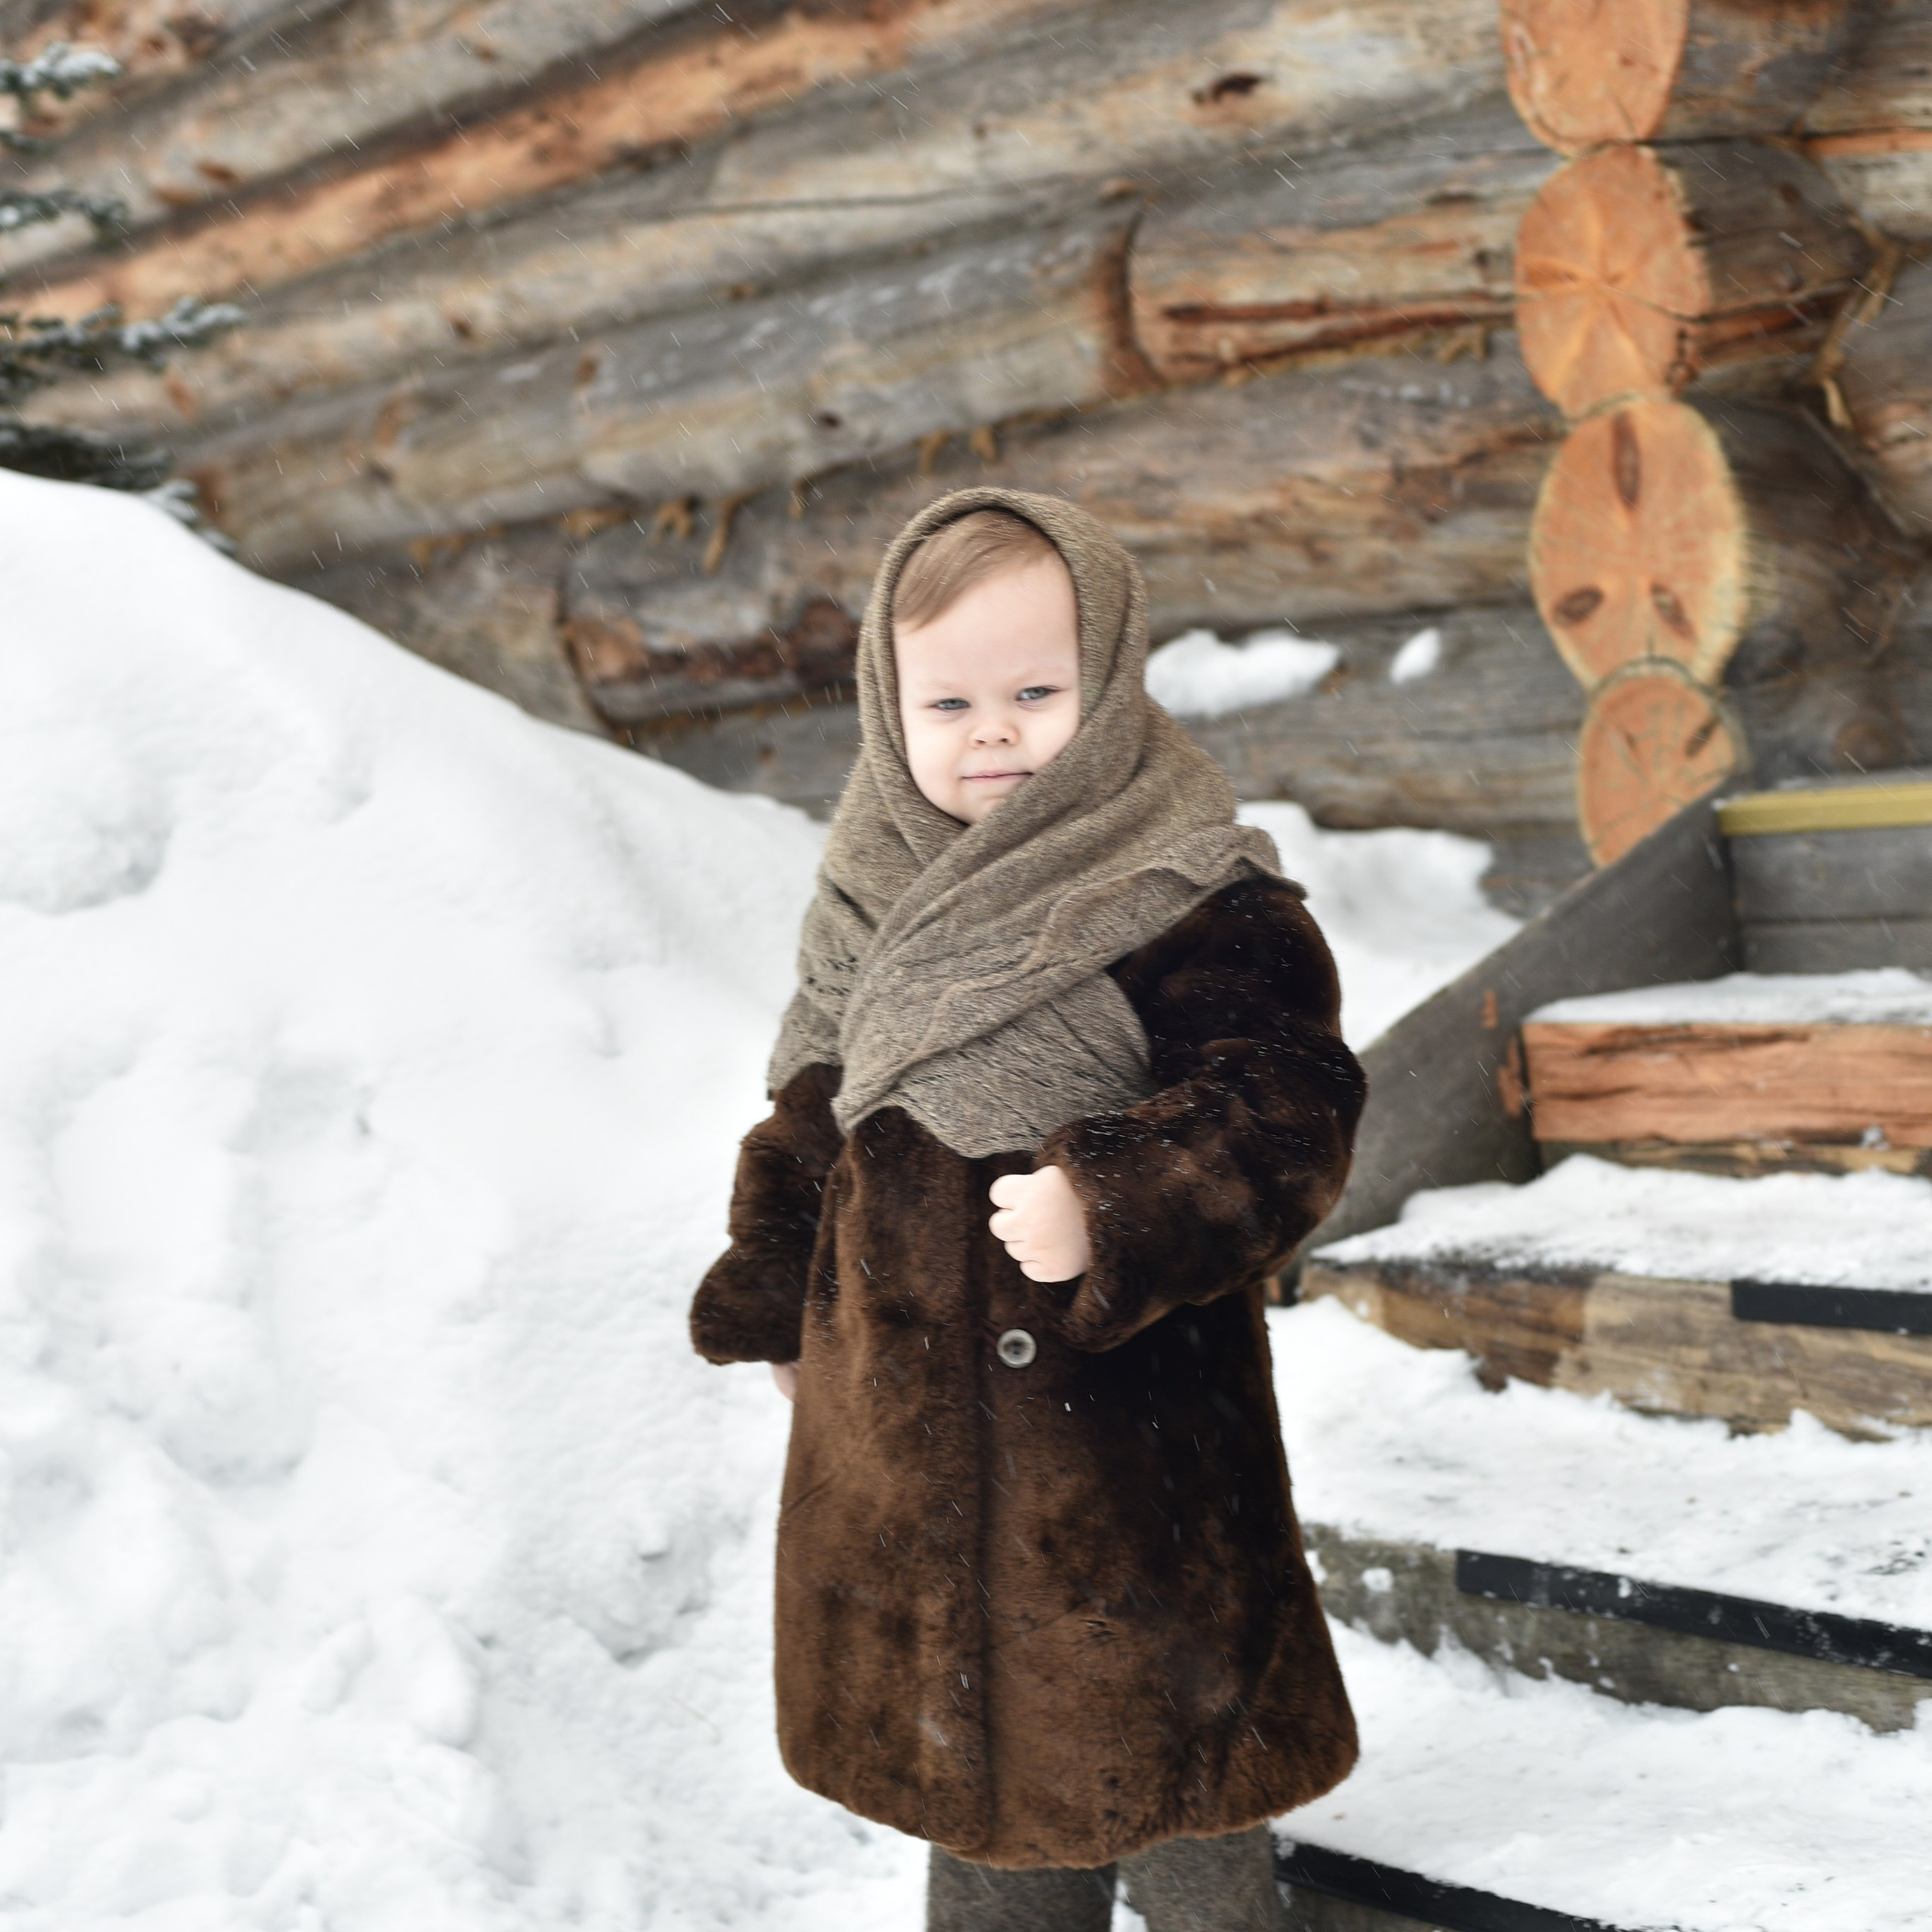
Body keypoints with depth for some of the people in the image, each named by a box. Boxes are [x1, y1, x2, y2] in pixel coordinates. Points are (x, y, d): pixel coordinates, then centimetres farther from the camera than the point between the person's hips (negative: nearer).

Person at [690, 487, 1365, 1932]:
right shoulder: (881, 911, 6)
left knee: (1152, 1746, 6)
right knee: (965, 1749, 21)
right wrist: (773, 1303, 17)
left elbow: (1283, 1109, -21)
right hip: (909, 1438, 6)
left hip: (1123, 1437, -6)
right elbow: (812, 1116, 18)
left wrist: (1114, 1211, -33)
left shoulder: (1195, 906, -14)